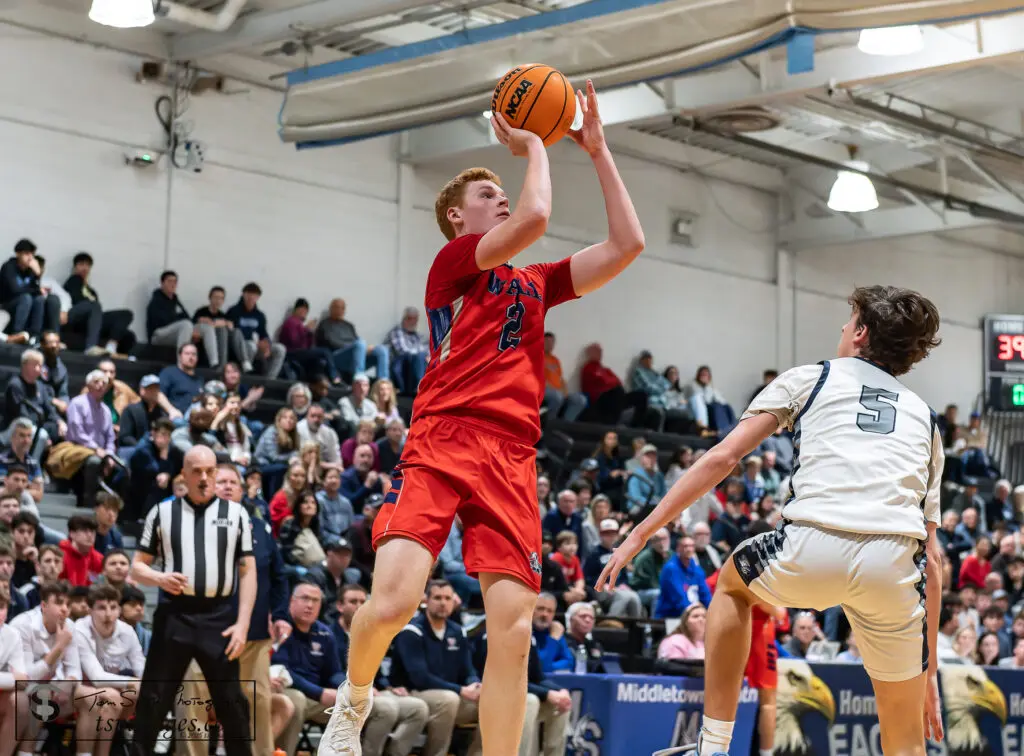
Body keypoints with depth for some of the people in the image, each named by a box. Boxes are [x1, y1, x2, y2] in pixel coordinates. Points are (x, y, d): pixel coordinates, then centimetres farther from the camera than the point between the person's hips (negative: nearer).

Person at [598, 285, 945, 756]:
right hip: (894, 565, 2)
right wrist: (929, 668, 30)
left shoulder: (809, 378, 22)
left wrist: (641, 533, 17)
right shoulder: (924, 417, 29)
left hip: (813, 549, -2)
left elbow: (723, 457, 13)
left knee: (732, 583, 34)